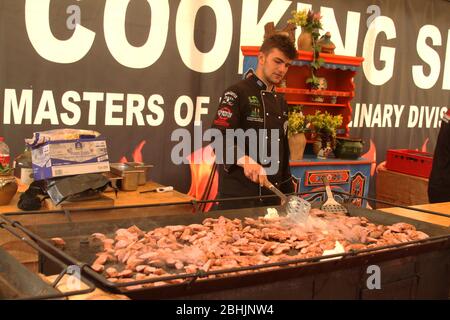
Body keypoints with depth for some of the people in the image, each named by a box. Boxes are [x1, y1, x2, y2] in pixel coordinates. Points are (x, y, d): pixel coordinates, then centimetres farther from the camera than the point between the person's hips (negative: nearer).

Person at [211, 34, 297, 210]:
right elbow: (219, 137, -19)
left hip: (273, 195, 7)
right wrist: (245, 160, -36)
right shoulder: (237, 93, -8)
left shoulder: (280, 101, 16)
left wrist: (287, 192, 17)